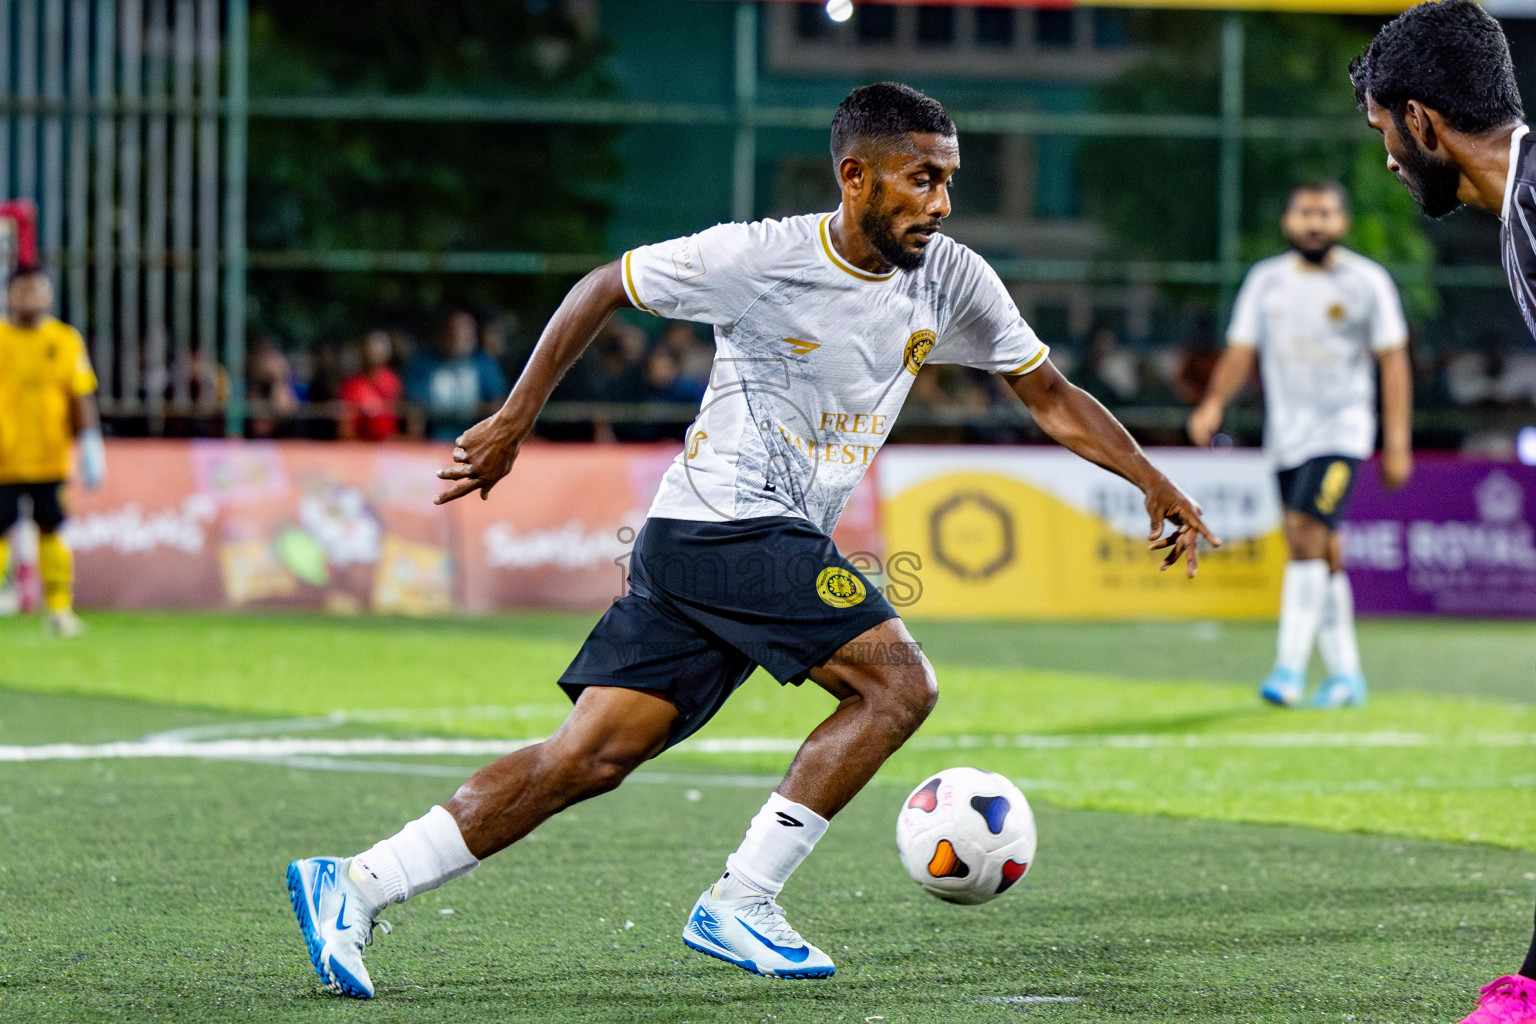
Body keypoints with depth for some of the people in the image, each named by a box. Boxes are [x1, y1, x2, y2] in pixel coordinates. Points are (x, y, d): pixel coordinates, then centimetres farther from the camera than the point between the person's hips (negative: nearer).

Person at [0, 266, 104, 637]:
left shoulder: (66, 340, 7)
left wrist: (90, 446, 1)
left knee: (53, 531, 1)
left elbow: (81, 399, 9)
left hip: (51, 459, 1)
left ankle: (59, 609, 8)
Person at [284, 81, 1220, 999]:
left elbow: (1051, 395, 14)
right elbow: (604, 288, 0)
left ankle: (354, 887, 1)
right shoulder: (758, 259, -12)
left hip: (778, 548, 7)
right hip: (727, 521, -7)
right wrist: (515, 421, 0)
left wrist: (1156, 484, 5)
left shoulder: (950, 280, 5)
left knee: (590, 760, 1)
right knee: (900, 683, -15)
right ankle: (739, 904, -11)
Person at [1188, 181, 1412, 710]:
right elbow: (1241, 350, 6)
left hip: (1342, 431, -4)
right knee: (1321, 555, 8)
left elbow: (1393, 363, -1)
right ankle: (1345, 675, 17)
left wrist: (1398, 444, -4)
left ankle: (1289, 667, -21)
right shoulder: (1265, 280, 7)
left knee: (1306, 536, -20)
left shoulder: (1367, 282, -2)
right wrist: (1214, 403, -14)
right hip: (1286, 437, 4)